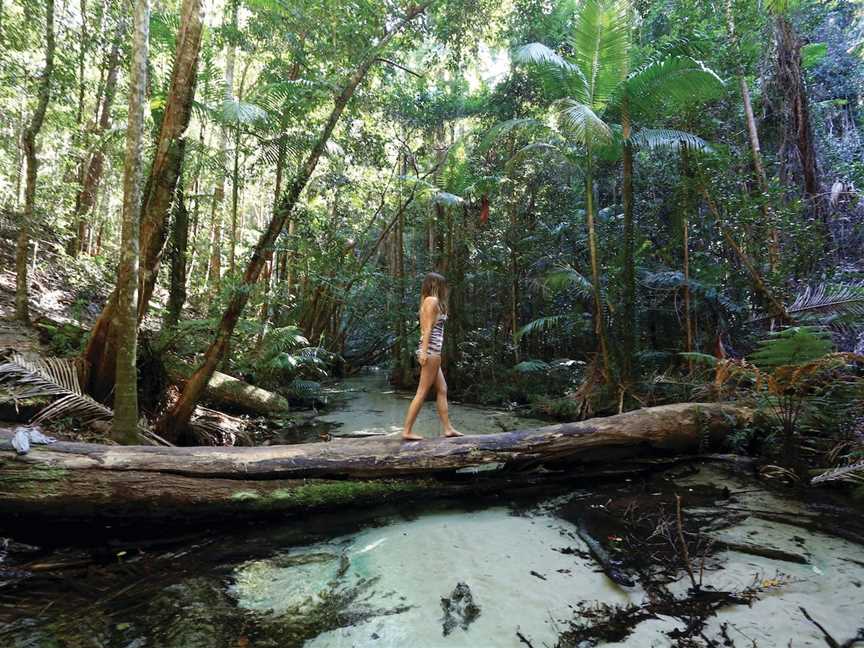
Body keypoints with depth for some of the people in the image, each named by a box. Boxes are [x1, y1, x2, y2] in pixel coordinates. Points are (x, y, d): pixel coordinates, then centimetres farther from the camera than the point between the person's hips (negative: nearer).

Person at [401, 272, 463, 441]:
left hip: (431, 351, 10)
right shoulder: (433, 300, -6)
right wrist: (424, 351, -21)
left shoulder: (427, 301, 20)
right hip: (431, 350, -10)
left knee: (442, 389, 10)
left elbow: (425, 329, 14)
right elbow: (428, 328, -15)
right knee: (422, 392, -7)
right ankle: (407, 431, -3)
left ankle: (448, 429, 12)